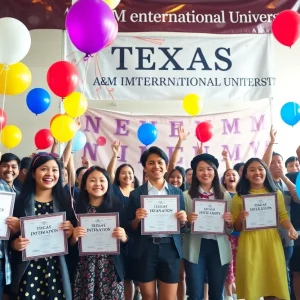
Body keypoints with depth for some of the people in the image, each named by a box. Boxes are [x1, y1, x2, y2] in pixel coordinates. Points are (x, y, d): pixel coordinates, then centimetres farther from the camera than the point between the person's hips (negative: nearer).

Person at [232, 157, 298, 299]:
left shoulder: (276, 193, 9)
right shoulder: (239, 196, 4)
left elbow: (283, 216, 10)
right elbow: (236, 227, 7)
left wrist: (290, 228, -9)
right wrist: (240, 218, -13)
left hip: (272, 241, 2)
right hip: (249, 243, -2)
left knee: (274, 282, 8)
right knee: (251, 284, 1)